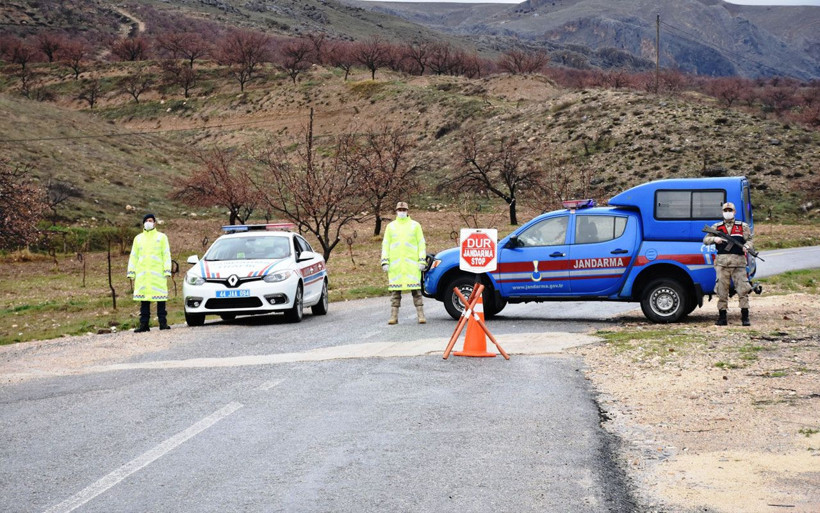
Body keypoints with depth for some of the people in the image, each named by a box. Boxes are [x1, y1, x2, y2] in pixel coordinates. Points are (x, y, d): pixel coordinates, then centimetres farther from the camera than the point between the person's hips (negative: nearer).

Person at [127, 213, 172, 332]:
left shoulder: (161, 237, 10)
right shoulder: (138, 238, 17)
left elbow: (166, 255, 5)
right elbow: (133, 256, 17)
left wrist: (167, 271, -6)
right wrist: (131, 272, 8)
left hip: (158, 273, -2)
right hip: (142, 274, 2)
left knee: (160, 298, -4)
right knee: (144, 300, 1)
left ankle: (163, 323, 0)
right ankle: (144, 324, 3)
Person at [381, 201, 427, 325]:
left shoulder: (415, 225, 9)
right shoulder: (390, 226, 13)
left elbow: (421, 244, 7)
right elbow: (385, 244, 12)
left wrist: (422, 261, -2)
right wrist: (385, 262, 2)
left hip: (412, 264, -2)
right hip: (395, 264, 2)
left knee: (416, 290, -5)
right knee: (394, 291, 1)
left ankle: (421, 315, -3)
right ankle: (394, 316, 5)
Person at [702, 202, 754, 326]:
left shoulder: (743, 226, 12)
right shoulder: (717, 227, 14)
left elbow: (749, 240, 7)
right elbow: (705, 240, 12)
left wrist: (746, 246, -15)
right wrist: (714, 239, -9)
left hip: (738, 262, -1)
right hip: (722, 262, 1)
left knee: (743, 290, -7)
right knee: (722, 291, 2)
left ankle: (745, 318, -3)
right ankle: (722, 318, 8)